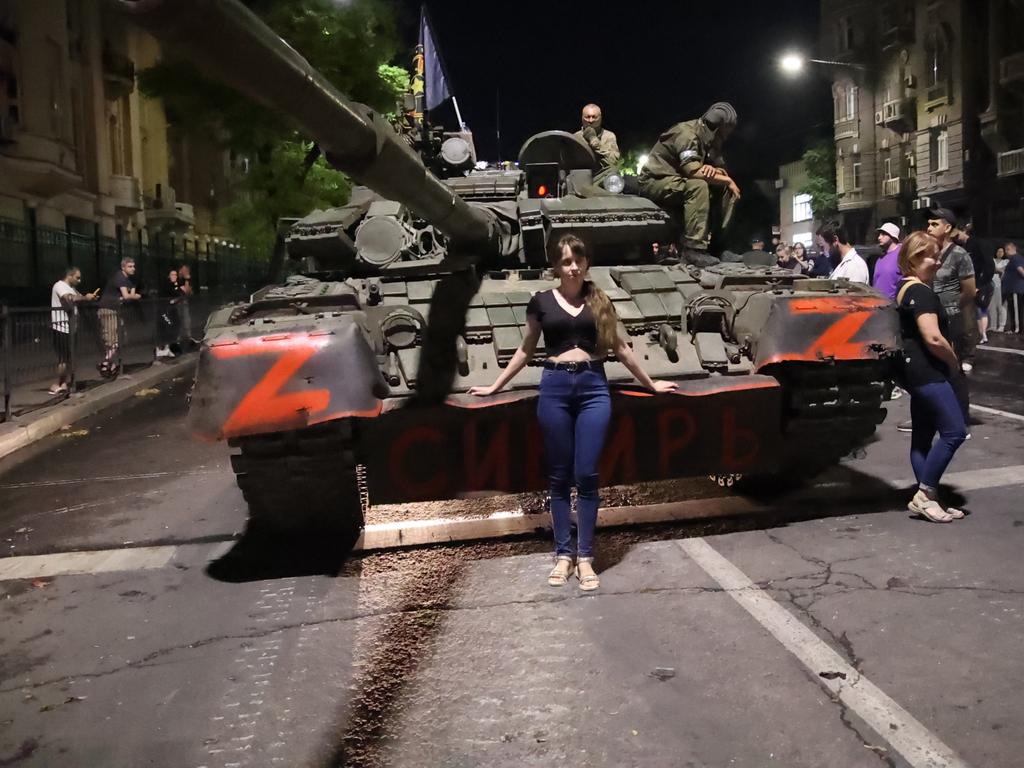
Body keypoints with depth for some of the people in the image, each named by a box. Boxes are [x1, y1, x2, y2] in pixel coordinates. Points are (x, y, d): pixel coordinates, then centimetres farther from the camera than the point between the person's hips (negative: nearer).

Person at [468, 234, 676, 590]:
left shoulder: (599, 300, 10)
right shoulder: (541, 301, 7)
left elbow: (619, 347, 19)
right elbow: (526, 350, 16)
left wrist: (650, 383, 24)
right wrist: (495, 386, 17)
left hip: (593, 387, 1)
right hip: (555, 388, 0)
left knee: (586, 475, -2)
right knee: (560, 476, 4)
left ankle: (585, 557, 6)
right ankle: (563, 554, 13)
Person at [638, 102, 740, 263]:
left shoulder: (709, 140, 10)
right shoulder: (686, 132, -19)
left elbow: (721, 169, 7)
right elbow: (694, 171, -30)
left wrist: (713, 170, -18)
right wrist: (727, 180, -19)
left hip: (678, 182, 9)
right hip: (656, 181, -9)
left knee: (725, 189, -2)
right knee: (698, 185, -34)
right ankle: (694, 248, -37)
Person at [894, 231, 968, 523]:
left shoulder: (905, 288, 16)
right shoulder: (921, 292, -16)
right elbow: (933, 338, -24)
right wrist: (954, 362, -7)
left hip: (917, 370, 11)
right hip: (927, 371, -11)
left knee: (922, 436, 10)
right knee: (954, 431, -11)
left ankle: (925, 498, 14)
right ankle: (925, 494, -6)